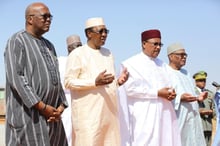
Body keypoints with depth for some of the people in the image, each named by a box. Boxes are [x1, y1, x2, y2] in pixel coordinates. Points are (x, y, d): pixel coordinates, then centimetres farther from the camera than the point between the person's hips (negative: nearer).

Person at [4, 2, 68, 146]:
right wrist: (42, 107, -18)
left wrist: (61, 106, 1)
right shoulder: (17, 41, -5)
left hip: (51, 116, 7)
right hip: (28, 115, -7)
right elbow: (15, 78, -15)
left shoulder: (49, 46, 19)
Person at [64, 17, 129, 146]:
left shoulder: (108, 53, 18)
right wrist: (95, 82, -20)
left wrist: (119, 82, 0)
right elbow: (68, 82, -9)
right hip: (88, 111, -6)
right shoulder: (78, 54, -3)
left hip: (109, 110, 6)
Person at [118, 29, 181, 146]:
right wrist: (157, 93, -14)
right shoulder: (131, 64, -2)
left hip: (164, 114, 7)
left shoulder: (162, 65, 20)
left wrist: (171, 93, -3)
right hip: (144, 117, -6)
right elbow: (131, 88, -13)